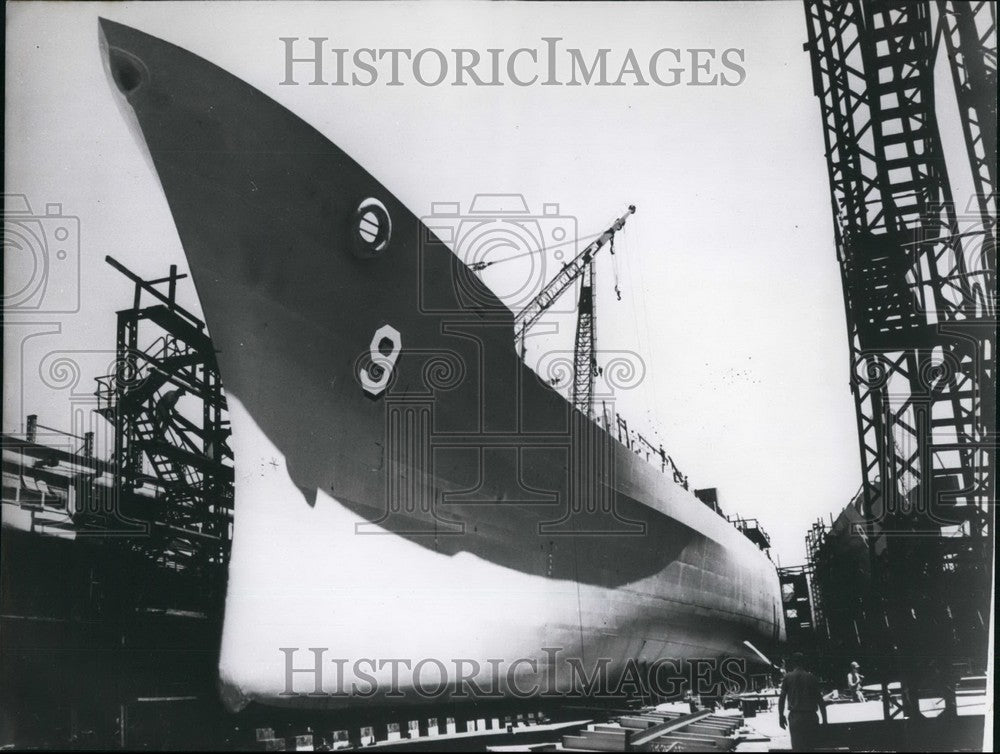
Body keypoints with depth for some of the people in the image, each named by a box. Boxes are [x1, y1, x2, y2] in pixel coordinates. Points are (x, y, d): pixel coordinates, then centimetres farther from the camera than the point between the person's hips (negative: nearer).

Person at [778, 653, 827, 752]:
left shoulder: (788, 677, 2)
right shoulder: (811, 677, 3)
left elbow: (781, 697, -3)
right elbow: (820, 700, 1)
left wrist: (781, 716, 5)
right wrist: (824, 719, 6)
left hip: (795, 716, -1)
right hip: (810, 717, 1)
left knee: (797, 746, 3)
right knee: (811, 746, 9)